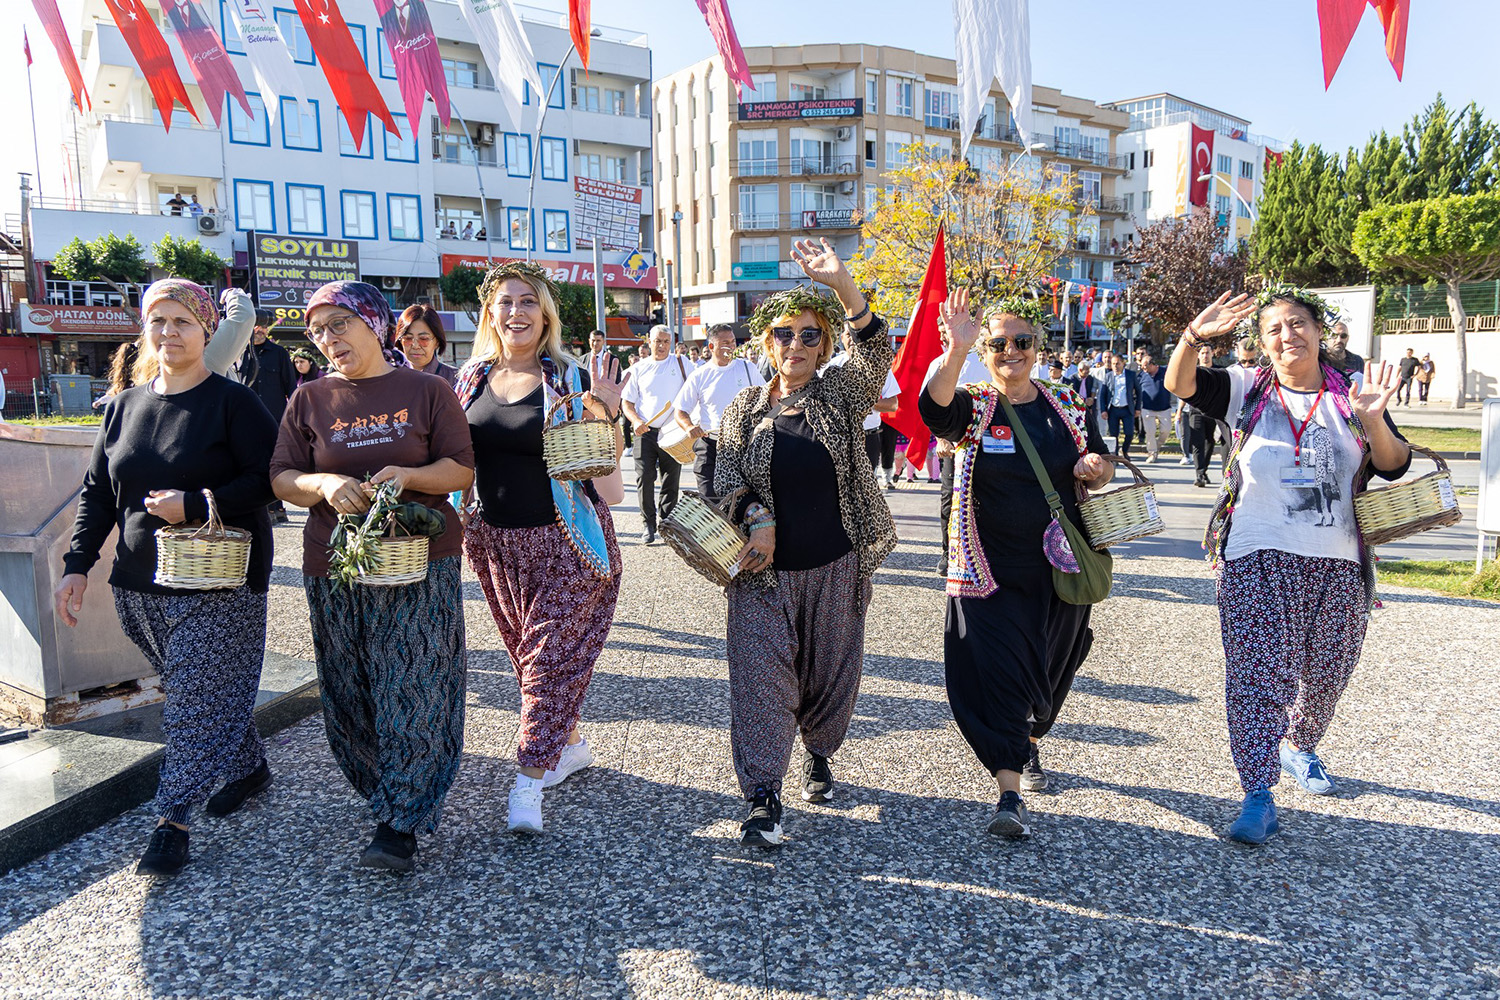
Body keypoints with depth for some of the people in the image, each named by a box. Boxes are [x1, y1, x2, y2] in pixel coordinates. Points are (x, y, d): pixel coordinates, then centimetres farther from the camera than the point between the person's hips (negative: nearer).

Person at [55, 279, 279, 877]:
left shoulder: (232, 403, -7)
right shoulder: (122, 407, 11)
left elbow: (267, 479, -12)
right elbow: (97, 493, 14)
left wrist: (195, 506, -20)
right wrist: (77, 565, 6)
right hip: (140, 584, 6)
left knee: (197, 698, -4)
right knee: (207, 690, 14)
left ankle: (173, 821, 3)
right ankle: (250, 768, 32)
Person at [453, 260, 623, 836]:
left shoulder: (569, 379, -7)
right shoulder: (472, 377, 5)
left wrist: (605, 417, -24)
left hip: (563, 539, -5)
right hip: (495, 540, 5)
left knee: (552, 650, -4)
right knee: (527, 649, 15)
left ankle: (528, 780, 1)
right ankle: (571, 744, 33)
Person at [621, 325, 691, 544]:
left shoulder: (680, 362, 7)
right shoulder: (638, 369, 8)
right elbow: (627, 402, 8)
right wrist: (635, 421, -9)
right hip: (646, 431, 0)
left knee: (671, 480, 5)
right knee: (644, 478, -5)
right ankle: (649, 524, 7)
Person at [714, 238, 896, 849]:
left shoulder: (841, 396, 1)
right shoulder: (744, 409, 5)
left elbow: (875, 355, -18)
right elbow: (726, 478, 5)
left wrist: (843, 285, -32)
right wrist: (758, 517, -16)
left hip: (835, 567, 1)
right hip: (763, 569, 0)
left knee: (831, 669, 13)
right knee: (762, 673, -5)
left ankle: (818, 753, 40)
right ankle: (764, 798, 0)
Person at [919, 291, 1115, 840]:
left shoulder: (1066, 403, 6)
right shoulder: (973, 407, -5)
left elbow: (1100, 461, 16)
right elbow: (933, 407, -29)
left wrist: (1097, 467, -9)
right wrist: (955, 352, -46)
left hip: (1059, 564, 4)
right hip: (991, 567, -4)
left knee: (1049, 666, 18)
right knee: (994, 668, -10)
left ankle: (1028, 745, 45)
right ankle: (1010, 795, -5)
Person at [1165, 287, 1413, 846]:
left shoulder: (1352, 392, 6)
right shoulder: (1248, 390, 2)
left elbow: (1394, 467, 0)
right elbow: (1180, 384, -12)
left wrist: (1373, 421, -19)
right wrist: (1193, 335, -31)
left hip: (1339, 564, 3)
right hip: (1258, 558, -3)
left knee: (1326, 672, 17)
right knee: (1257, 674, -10)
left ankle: (1298, 746, 44)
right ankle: (1258, 797, -6)